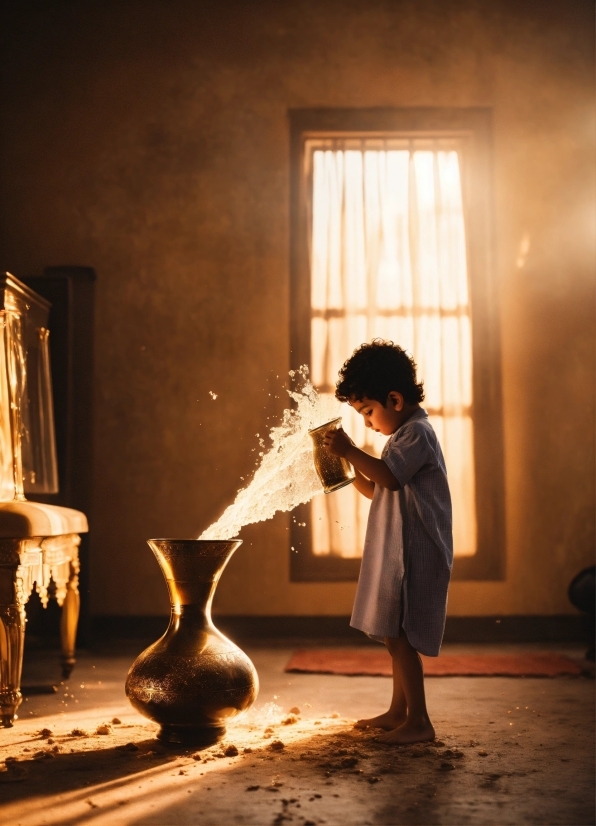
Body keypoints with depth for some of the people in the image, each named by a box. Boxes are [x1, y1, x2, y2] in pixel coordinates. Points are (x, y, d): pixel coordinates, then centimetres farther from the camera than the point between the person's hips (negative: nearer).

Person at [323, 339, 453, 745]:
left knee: (398, 636, -8)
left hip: (415, 555, -11)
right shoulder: (405, 434, 18)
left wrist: (351, 450, -25)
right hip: (400, 554, 11)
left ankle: (419, 721, -1)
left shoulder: (416, 432, -14)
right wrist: (347, 467, 8)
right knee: (397, 636, 16)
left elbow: (390, 479, -30)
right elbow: (376, 489, 20)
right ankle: (399, 711, 27)